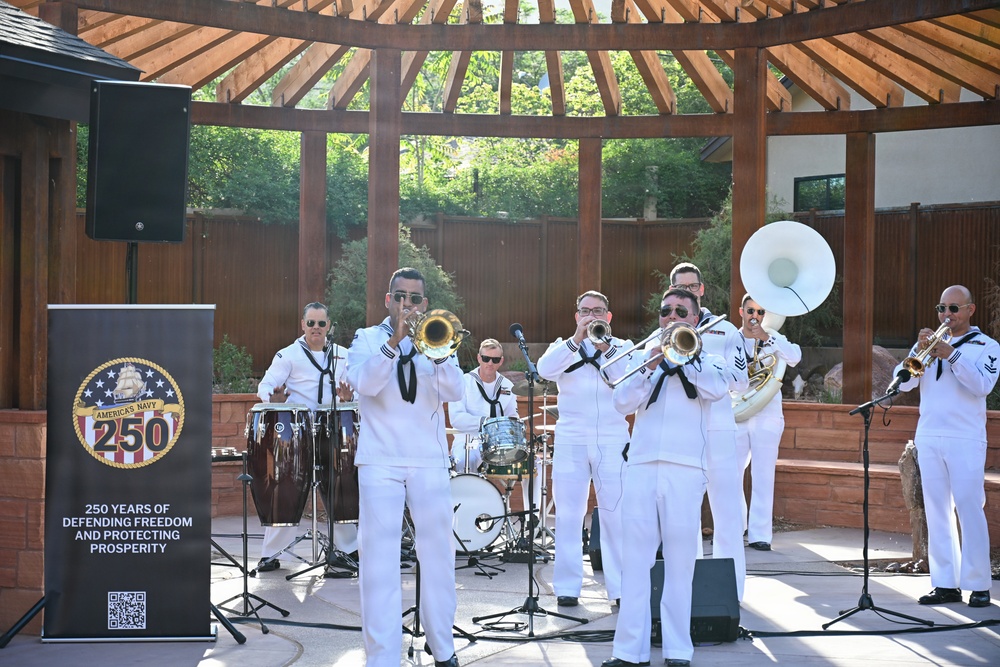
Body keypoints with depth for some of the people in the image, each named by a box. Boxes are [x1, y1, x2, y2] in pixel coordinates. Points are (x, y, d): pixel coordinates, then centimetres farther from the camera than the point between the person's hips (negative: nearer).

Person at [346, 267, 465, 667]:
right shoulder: (367, 339, 6)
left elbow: (455, 392, -5)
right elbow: (364, 383, -14)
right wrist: (395, 340, -24)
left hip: (430, 462, 2)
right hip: (380, 462, -2)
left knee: (437, 555, 8)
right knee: (379, 559, -6)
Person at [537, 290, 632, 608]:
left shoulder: (622, 347, 11)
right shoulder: (563, 347, 13)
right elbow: (544, 369, -9)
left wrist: (606, 349, -16)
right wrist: (577, 339, -16)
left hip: (613, 441, -1)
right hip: (570, 440, 1)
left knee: (616, 515, -4)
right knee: (568, 515, 1)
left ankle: (621, 587, 2)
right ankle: (567, 587, 7)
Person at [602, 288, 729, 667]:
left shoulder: (707, 359, 12)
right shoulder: (643, 357, 17)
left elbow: (717, 389, -10)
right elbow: (623, 403, 3)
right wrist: (651, 365, -8)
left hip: (685, 469, -2)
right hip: (641, 466, 2)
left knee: (679, 562, -1)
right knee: (635, 559, 0)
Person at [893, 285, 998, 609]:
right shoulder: (929, 342, 14)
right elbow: (904, 383, 4)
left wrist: (951, 355, -19)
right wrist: (919, 352, -11)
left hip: (965, 439, -4)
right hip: (927, 437, 4)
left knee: (970, 510, -6)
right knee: (937, 512, 5)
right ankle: (945, 584, 9)